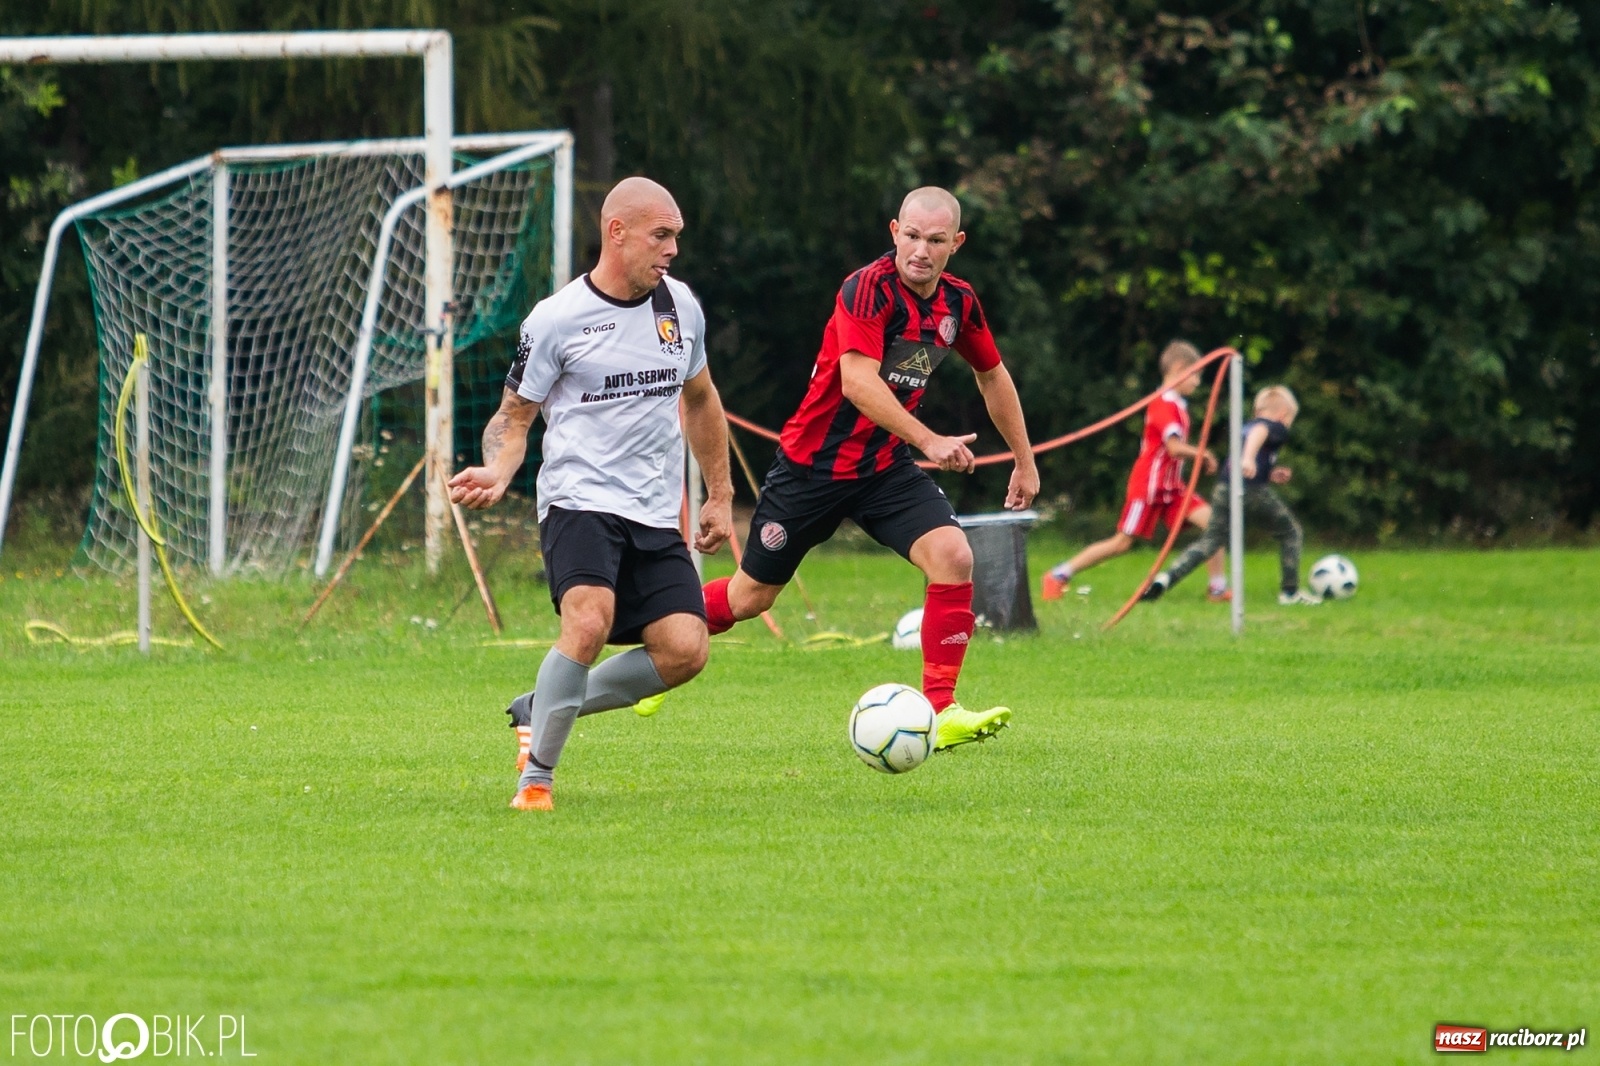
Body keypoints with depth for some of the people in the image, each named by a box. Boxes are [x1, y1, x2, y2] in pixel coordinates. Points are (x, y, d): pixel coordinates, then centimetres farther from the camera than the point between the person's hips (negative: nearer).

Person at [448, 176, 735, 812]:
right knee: (589, 622, -30)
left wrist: (720, 495, 27)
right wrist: (497, 474, -21)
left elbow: (700, 400, 26)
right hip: (579, 502, -6)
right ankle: (536, 776, -14)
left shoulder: (681, 307, 10)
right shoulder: (556, 319, -6)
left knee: (685, 650, -10)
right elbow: (514, 416, 1)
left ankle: (542, 709, 12)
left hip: (656, 517, 6)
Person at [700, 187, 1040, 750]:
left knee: (953, 555, -19)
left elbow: (992, 374, 18)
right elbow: (858, 381, -34)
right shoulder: (869, 289, -22)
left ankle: (939, 712, -13)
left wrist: (1024, 461, 22)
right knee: (750, 596, 6)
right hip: (813, 464, -5)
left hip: (887, 467, 5)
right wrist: (928, 440, -42)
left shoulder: (958, 302, -1)